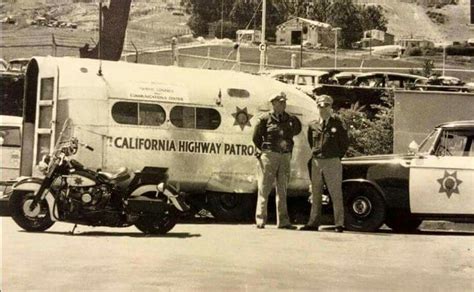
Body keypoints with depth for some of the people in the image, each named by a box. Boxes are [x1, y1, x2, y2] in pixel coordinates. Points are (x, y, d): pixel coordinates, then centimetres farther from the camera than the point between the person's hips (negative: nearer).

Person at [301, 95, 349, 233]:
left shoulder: (338, 124, -2)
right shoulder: (313, 125, 8)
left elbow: (345, 143, 3)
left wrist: (337, 157, 3)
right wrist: (316, 155, 13)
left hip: (332, 162, -4)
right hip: (316, 162, 4)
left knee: (336, 194, -3)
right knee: (315, 194, 9)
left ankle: (339, 224, -1)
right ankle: (313, 223, 15)